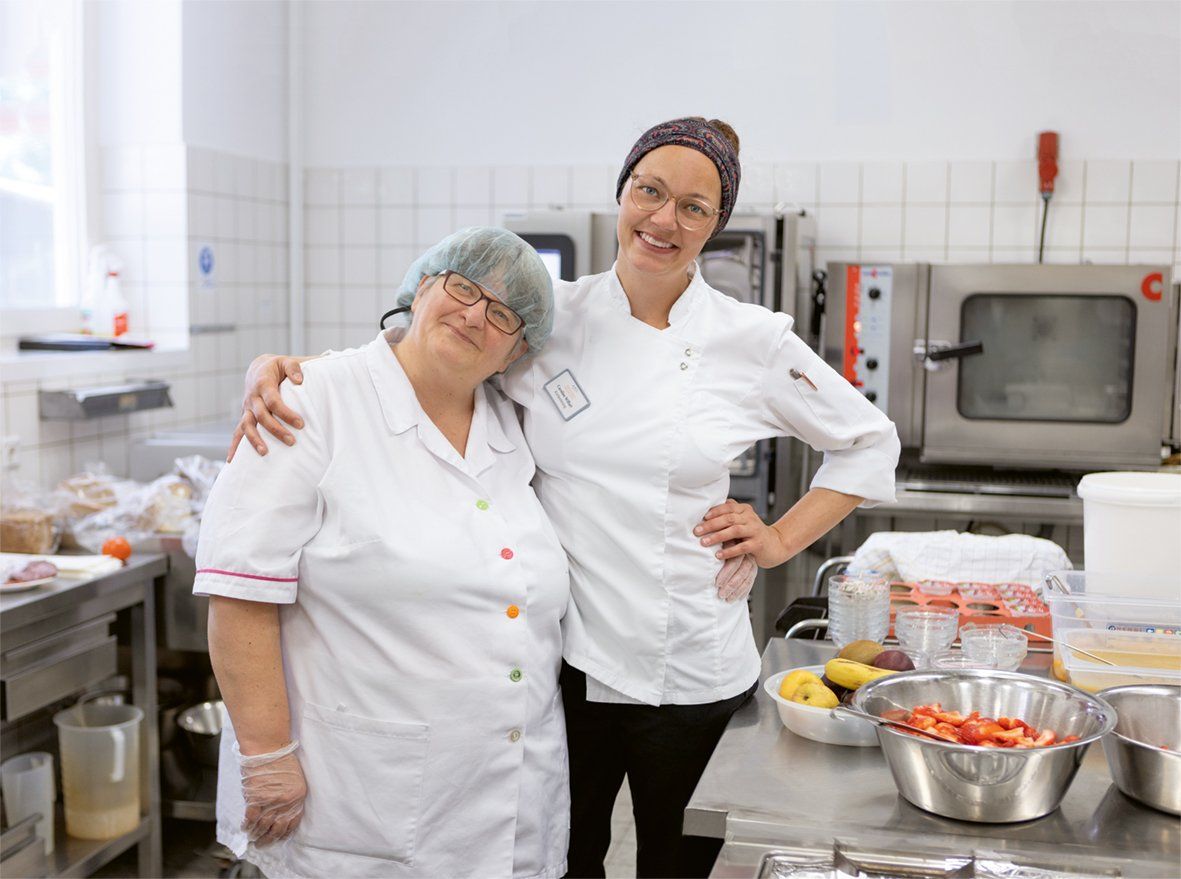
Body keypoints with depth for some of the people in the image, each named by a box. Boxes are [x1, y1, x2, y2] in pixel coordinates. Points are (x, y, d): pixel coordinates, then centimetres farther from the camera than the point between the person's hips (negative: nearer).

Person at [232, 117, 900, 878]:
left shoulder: (754, 341, -5)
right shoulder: (552, 318, -3)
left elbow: (869, 442, 8)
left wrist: (782, 540, -2)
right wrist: (279, 372, -17)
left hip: (691, 672, -1)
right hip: (563, 658, 1)